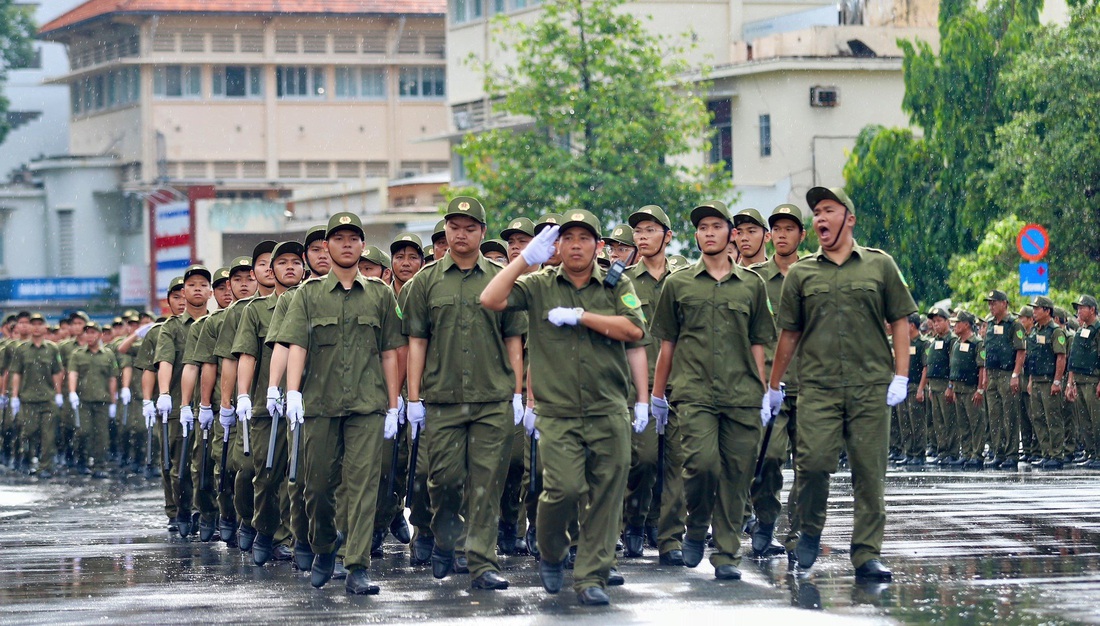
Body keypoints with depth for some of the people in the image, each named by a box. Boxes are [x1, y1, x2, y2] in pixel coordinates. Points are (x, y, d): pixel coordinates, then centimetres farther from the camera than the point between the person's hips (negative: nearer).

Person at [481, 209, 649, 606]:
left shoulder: (618, 287, 10)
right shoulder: (538, 286, 8)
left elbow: (634, 334, -4)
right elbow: (491, 300, -5)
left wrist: (580, 316, -8)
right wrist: (527, 258, -8)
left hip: (609, 412, 1)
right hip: (557, 413, -1)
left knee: (605, 496, -1)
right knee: (565, 488, -14)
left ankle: (592, 577, 7)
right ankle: (551, 554, 13)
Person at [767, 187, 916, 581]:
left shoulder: (880, 265, 9)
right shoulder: (801, 273, 11)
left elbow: (900, 322, 9)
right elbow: (789, 333, 15)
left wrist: (901, 375, 0)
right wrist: (773, 385, 15)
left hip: (871, 385, 0)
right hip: (817, 386, 0)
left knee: (869, 471, -1)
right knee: (814, 461, -13)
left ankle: (867, 554, 4)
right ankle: (809, 530, 12)